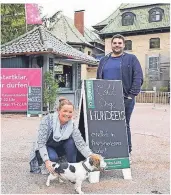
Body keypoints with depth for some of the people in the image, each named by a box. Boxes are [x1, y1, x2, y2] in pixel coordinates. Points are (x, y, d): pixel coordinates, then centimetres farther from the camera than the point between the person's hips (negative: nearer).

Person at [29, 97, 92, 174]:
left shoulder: (72, 126, -19)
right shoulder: (48, 119, -28)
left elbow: (81, 144, -25)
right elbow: (41, 143, -28)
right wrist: (47, 161, -38)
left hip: (59, 148, 3)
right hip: (44, 148, -3)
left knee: (71, 142, -25)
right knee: (53, 157, -33)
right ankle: (43, 165, 0)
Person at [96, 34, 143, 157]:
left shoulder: (131, 59, 6)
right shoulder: (104, 60, 18)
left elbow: (138, 78, -2)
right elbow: (98, 79, 16)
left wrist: (132, 94, -11)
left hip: (125, 99, -3)